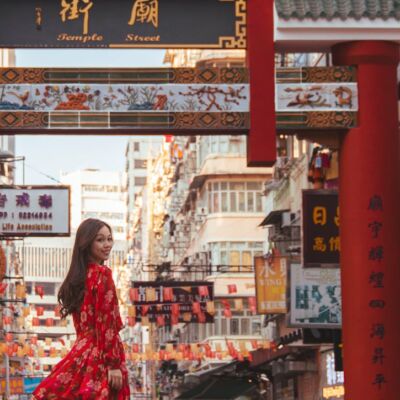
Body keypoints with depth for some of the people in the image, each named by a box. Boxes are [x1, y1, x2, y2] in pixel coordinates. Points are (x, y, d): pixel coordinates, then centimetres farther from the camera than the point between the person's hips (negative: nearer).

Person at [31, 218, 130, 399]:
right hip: (100, 357, -8)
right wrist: (114, 364, -17)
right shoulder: (102, 273, -10)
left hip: (82, 354, 8)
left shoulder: (78, 275, 14)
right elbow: (107, 324, -16)